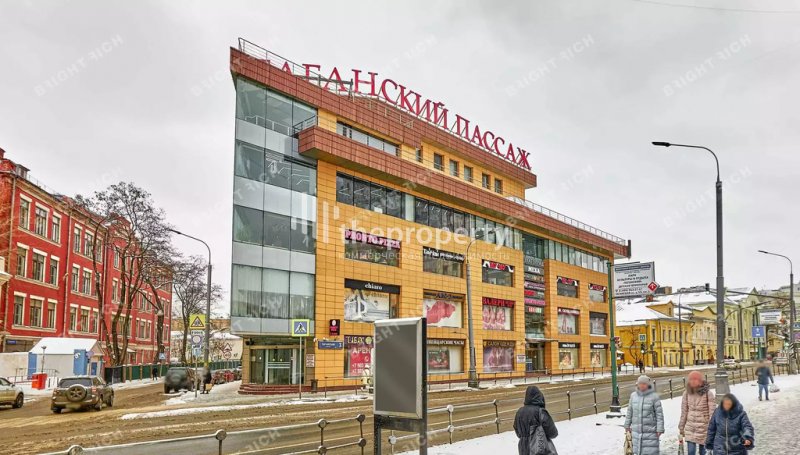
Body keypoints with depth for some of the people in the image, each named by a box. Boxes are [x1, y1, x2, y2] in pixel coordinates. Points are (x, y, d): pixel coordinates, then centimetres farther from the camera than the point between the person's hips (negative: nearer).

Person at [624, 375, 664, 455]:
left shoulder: (654, 396, -9)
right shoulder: (633, 395, 4)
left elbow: (659, 413, -7)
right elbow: (630, 411, 13)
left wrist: (660, 429, -9)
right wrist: (627, 425, 17)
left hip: (650, 430, -4)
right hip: (636, 430, 4)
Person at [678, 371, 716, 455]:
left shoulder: (708, 394, -12)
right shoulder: (687, 394, -2)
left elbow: (712, 413, -8)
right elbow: (684, 412, 6)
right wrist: (681, 429, 9)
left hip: (704, 428, -2)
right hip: (690, 429, 2)